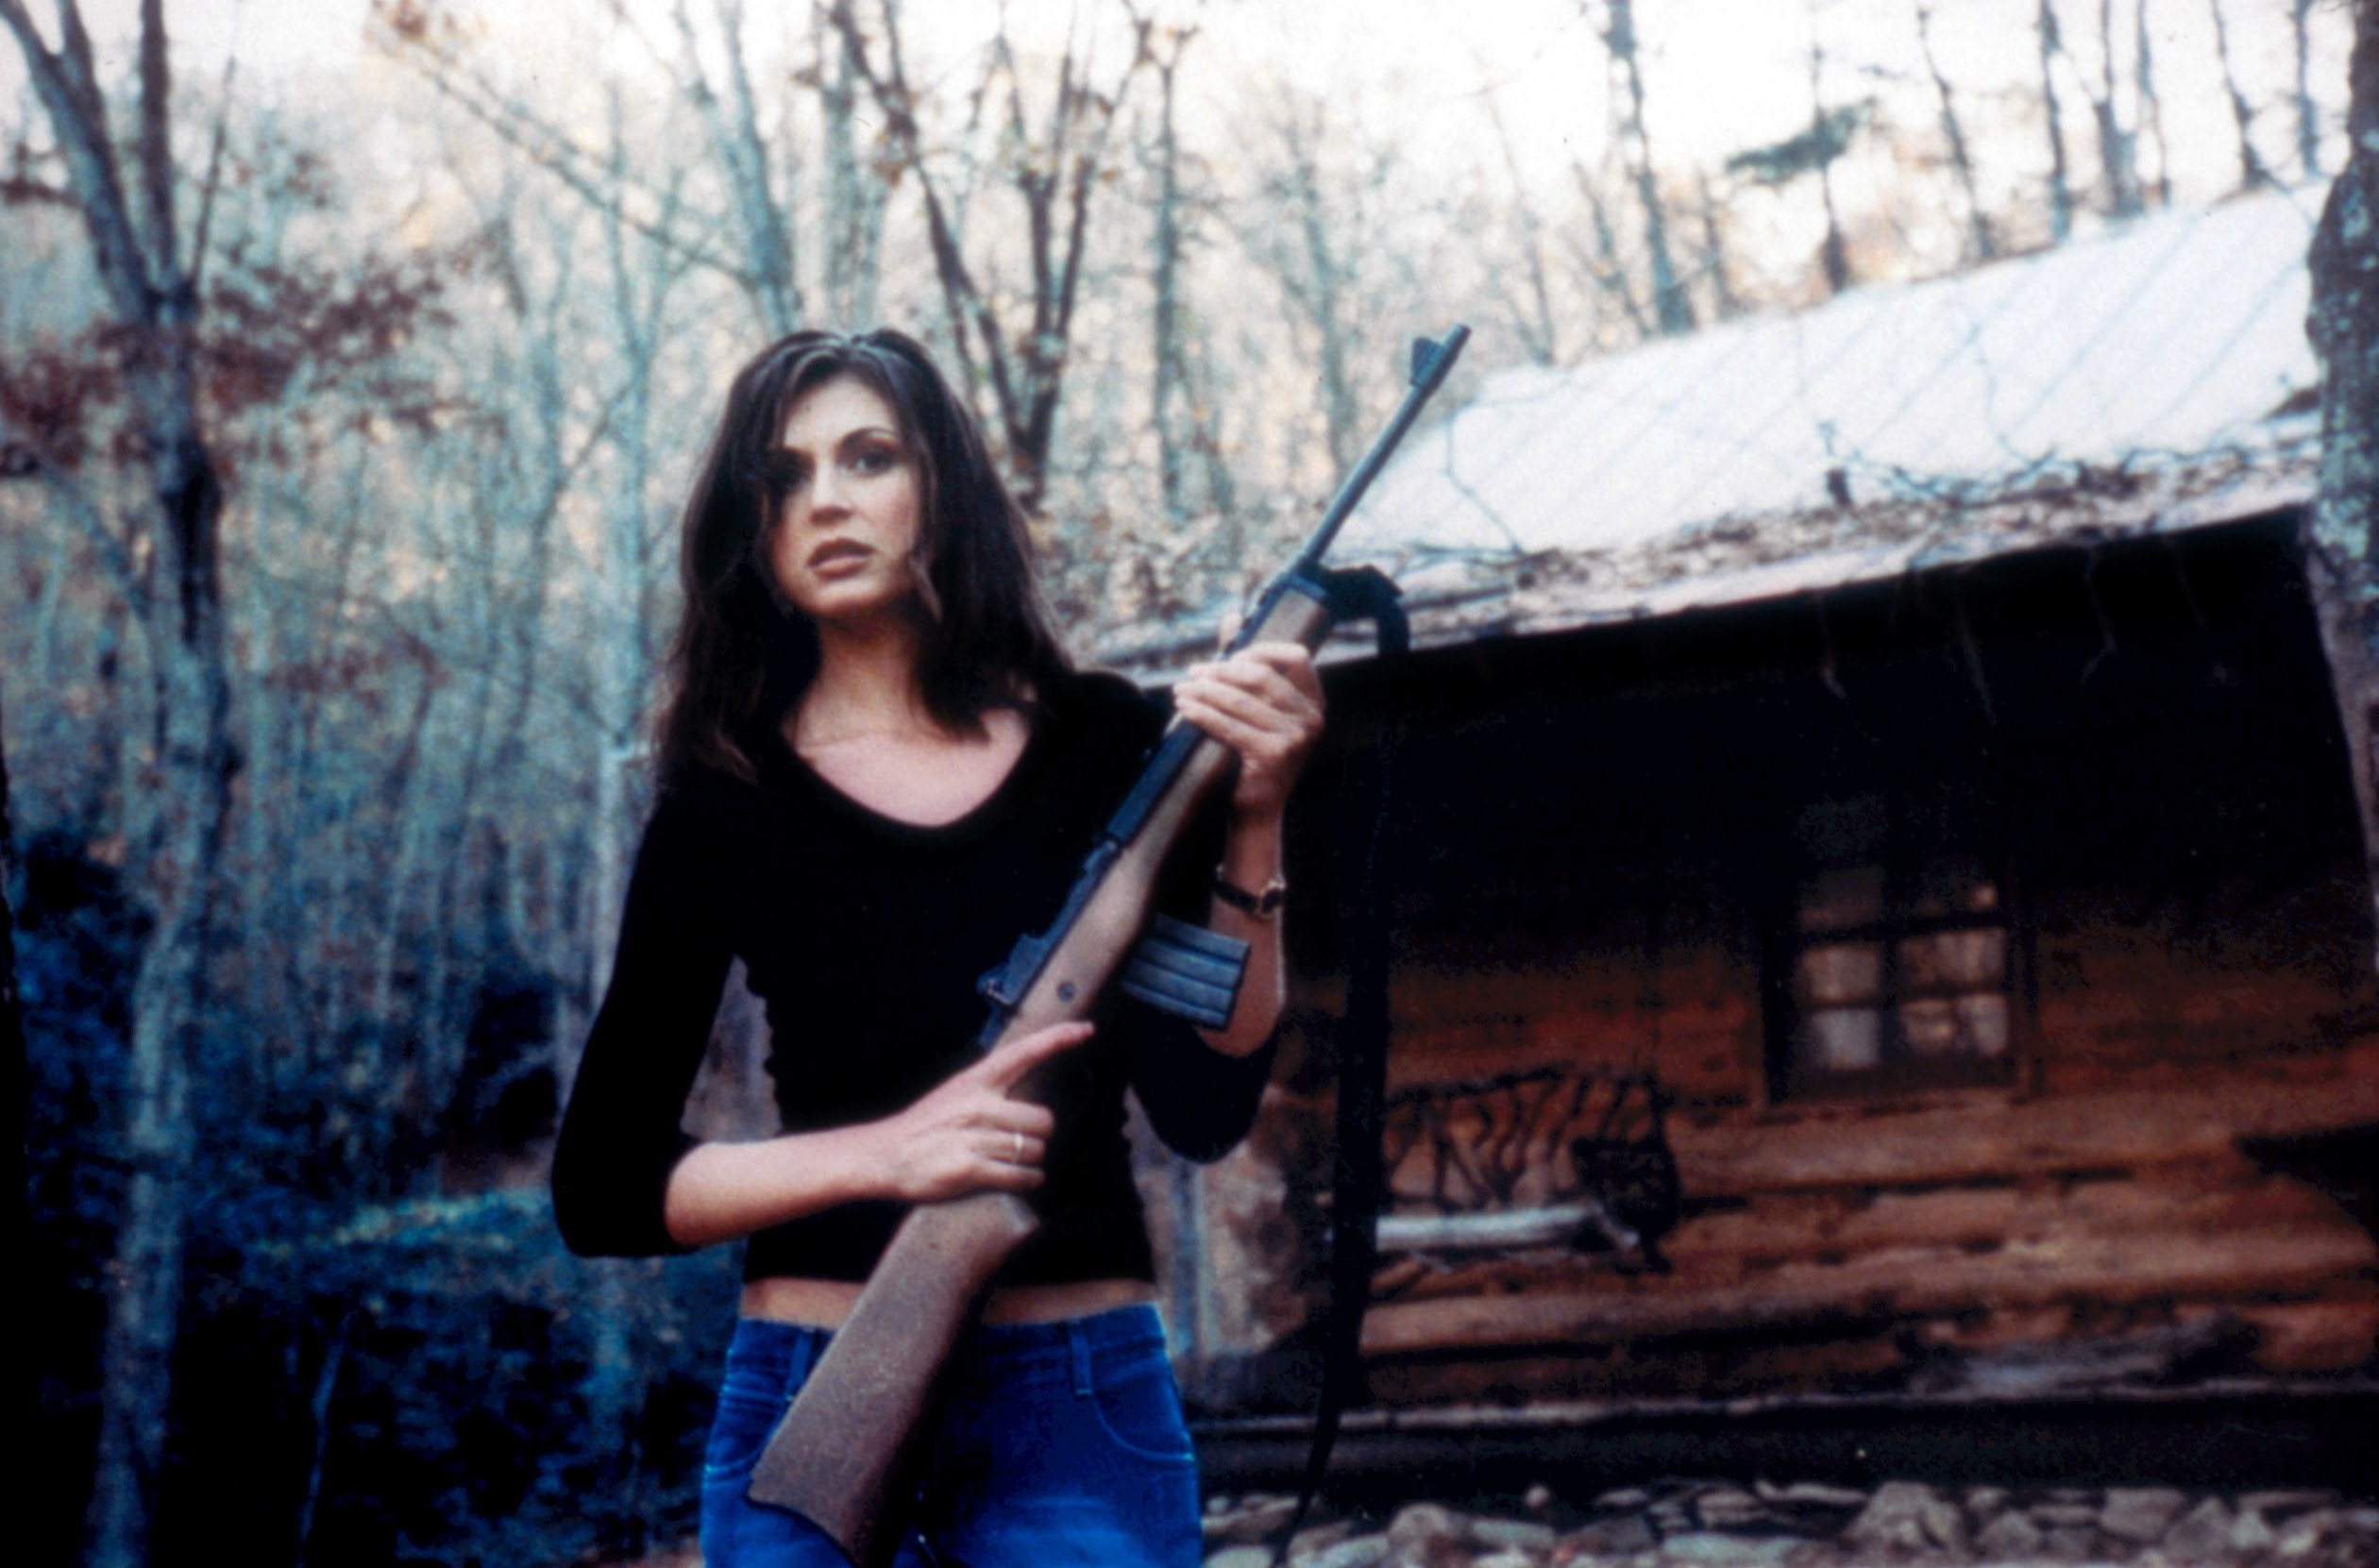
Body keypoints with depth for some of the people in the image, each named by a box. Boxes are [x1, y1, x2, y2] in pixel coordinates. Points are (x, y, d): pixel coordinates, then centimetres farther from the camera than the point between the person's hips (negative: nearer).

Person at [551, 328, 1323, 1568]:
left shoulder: (1111, 751, 5)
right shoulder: (726, 801, 3)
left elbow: (1203, 1108, -3)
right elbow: (600, 1190, 0)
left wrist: (1248, 825, -14)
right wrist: (887, 1153, -14)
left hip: (1084, 1415, 0)